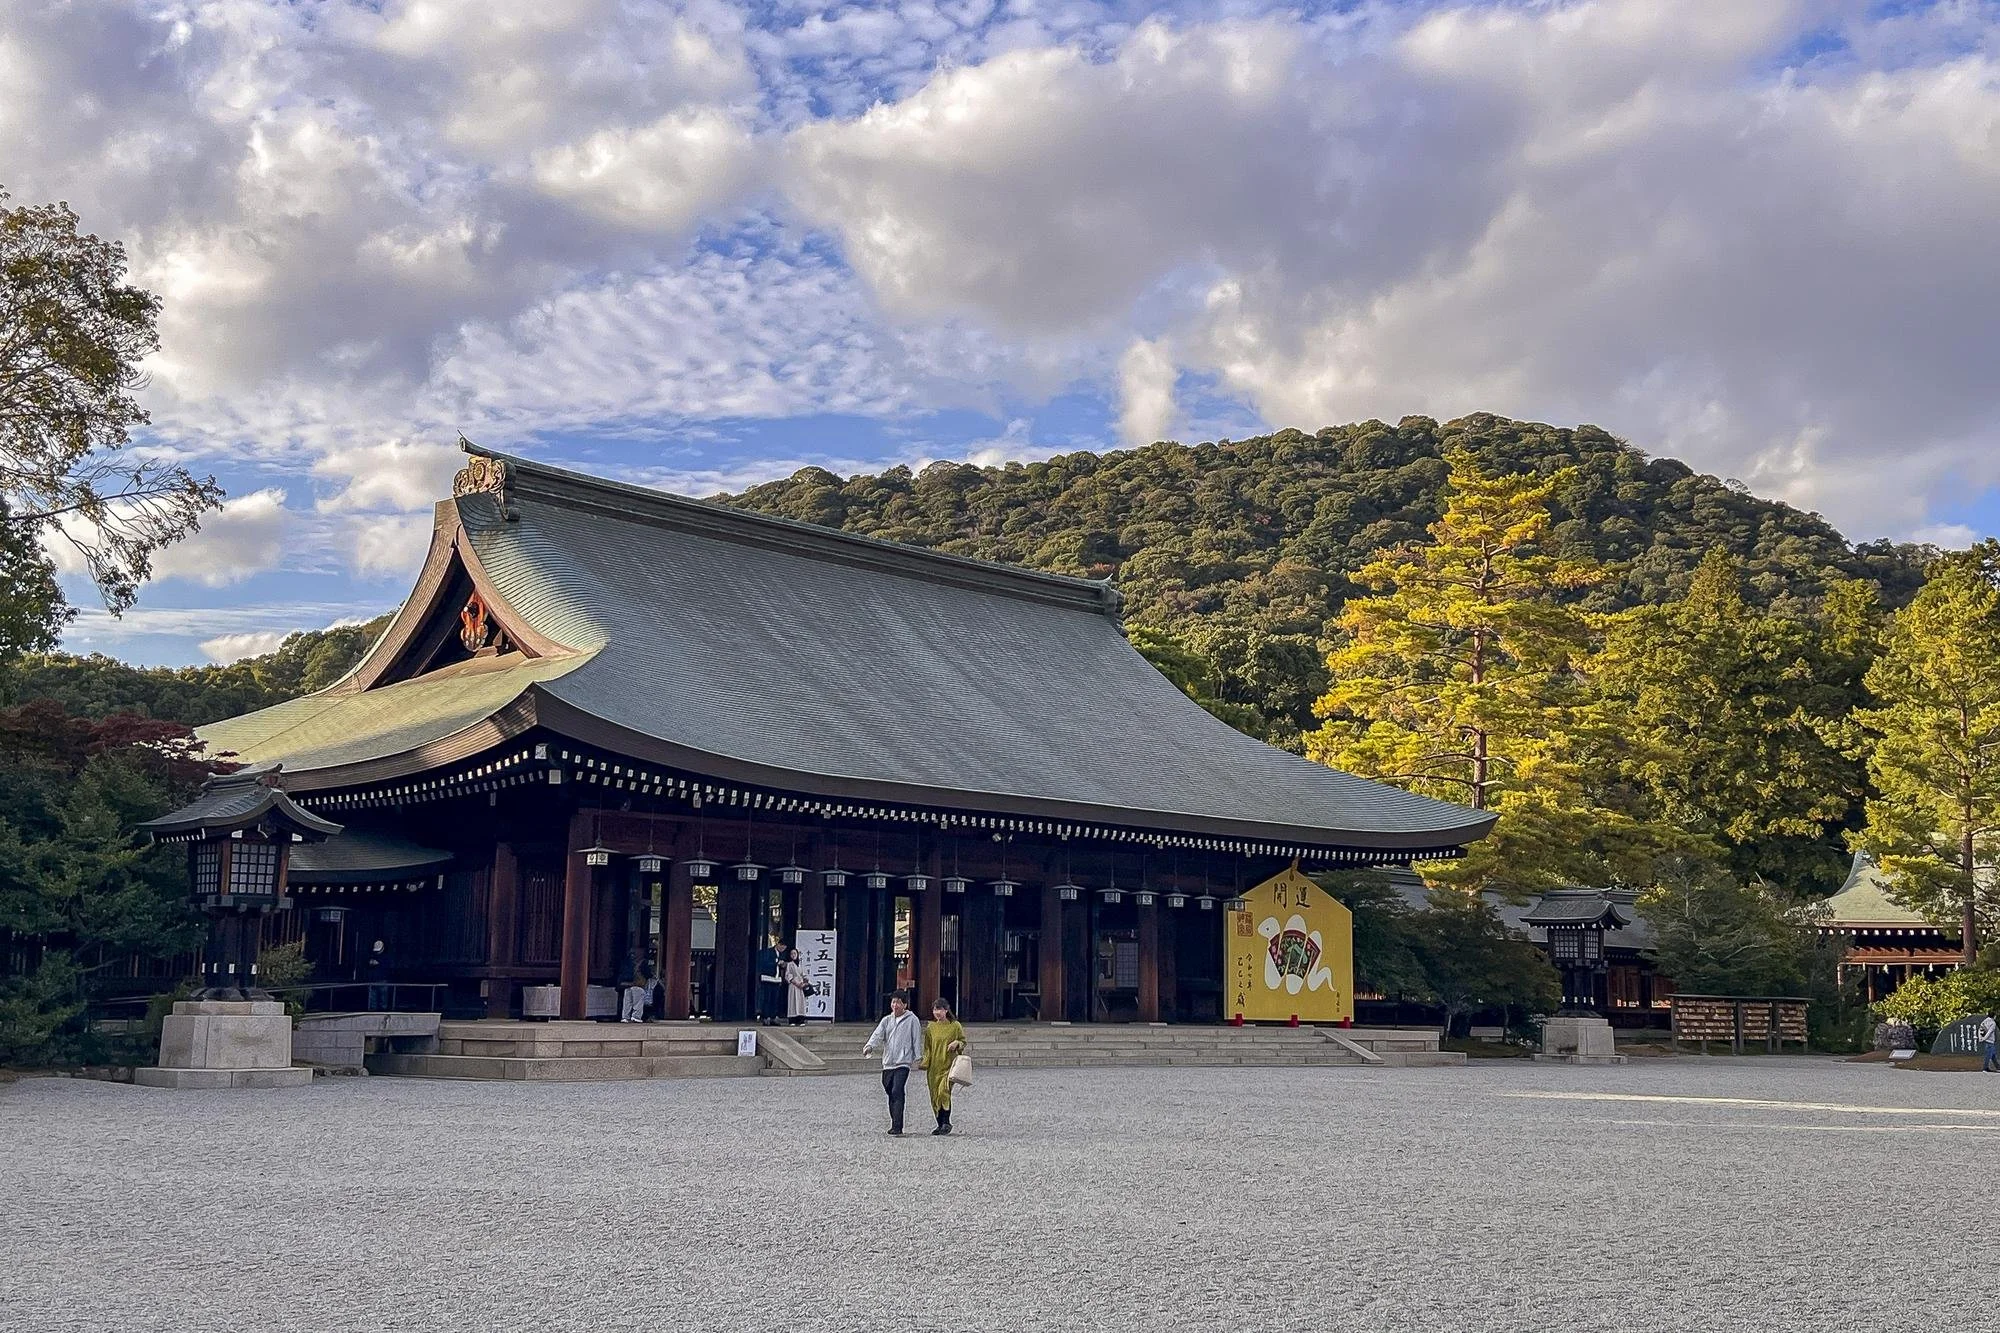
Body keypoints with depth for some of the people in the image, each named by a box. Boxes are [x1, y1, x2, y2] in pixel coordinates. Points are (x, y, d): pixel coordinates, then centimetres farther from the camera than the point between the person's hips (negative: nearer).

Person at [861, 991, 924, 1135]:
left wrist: (918, 1058, -5)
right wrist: (869, 1046, -19)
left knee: (897, 1092, -17)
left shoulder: (912, 1020, 2)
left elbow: (917, 1040, 2)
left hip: (903, 1063, -6)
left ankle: (897, 1126, -21)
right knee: (890, 1093, 10)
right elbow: (878, 1034, 0)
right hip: (888, 1063, 6)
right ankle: (895, 1125, 21)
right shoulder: (887, 1020, 14)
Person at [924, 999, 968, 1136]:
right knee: (935, 1095, 2)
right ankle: (941, 1124, 13)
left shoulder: (955, 1026, 1)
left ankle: (946, 1122, -10)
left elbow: (963, 1042, 9)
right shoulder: (930, 1027, 9)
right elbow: (927, 1048, 11)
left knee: (944, 1091, -21)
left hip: (949, 1065, -4)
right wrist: (925, 1066, 3)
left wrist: (957, 1043, -13)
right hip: (934, 1067, 4)